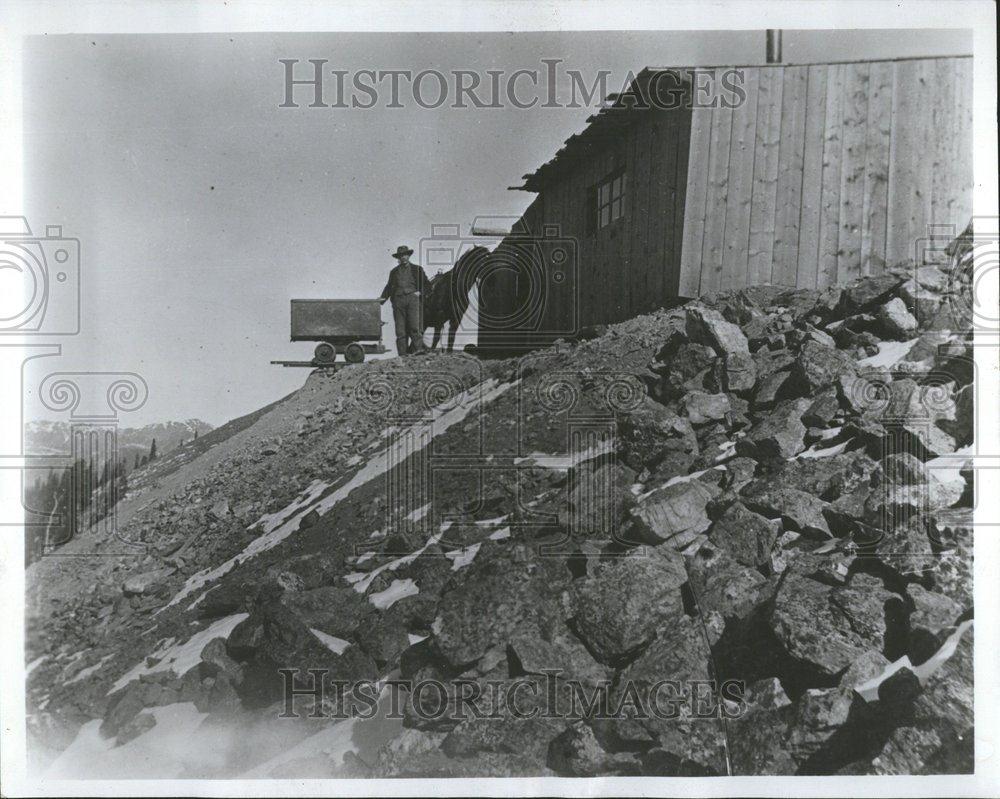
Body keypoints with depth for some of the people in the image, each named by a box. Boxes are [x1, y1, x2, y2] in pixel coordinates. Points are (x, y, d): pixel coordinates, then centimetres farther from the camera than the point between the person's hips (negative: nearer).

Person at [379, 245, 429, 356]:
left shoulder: (417, 269, 15)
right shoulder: (394, 271, 21)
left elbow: (426, 283, 15)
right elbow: (389, 286, 24)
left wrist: (420, 292, 0)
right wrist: (383, 297, 12)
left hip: (412, 298, -2)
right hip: (398, 300, 2)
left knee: (414, 324, -19)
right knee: (400, 329, -3)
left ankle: (418, 347, -18)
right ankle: (403, 354, -3)